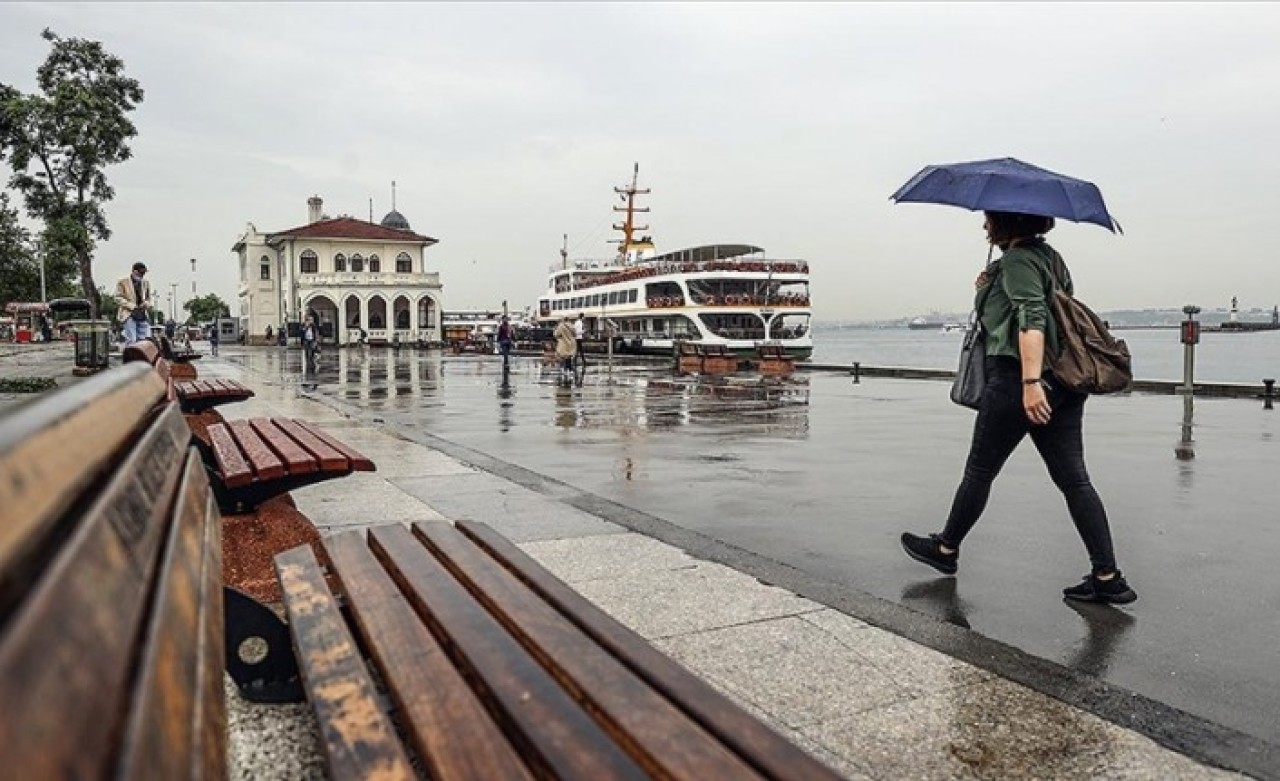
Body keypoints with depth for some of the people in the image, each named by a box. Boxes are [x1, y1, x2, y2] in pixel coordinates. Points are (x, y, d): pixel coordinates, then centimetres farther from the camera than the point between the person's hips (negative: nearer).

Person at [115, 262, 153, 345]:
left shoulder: (146, 283, 15)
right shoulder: (123, 282, 2)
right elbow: (118, 297, -2)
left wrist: (146, 304, 1)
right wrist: (132, 306, -13)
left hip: (143, 315, 5)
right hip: (129, 314, -4)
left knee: (146, 339, -2)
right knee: (131, 340, -10)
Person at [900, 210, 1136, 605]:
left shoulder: (1017, 261, -9)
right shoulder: (1050, 257, 19)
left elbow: (1032, 319, -23)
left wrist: (1030, 381, -32)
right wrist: (992, 290, 20)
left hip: (1017, 378, -9)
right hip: (1063, 384, 9)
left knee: (979, 471, 6)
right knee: (1073, 478, 6)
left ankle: (946, 549, 22)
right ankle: (1107, 577, 3)